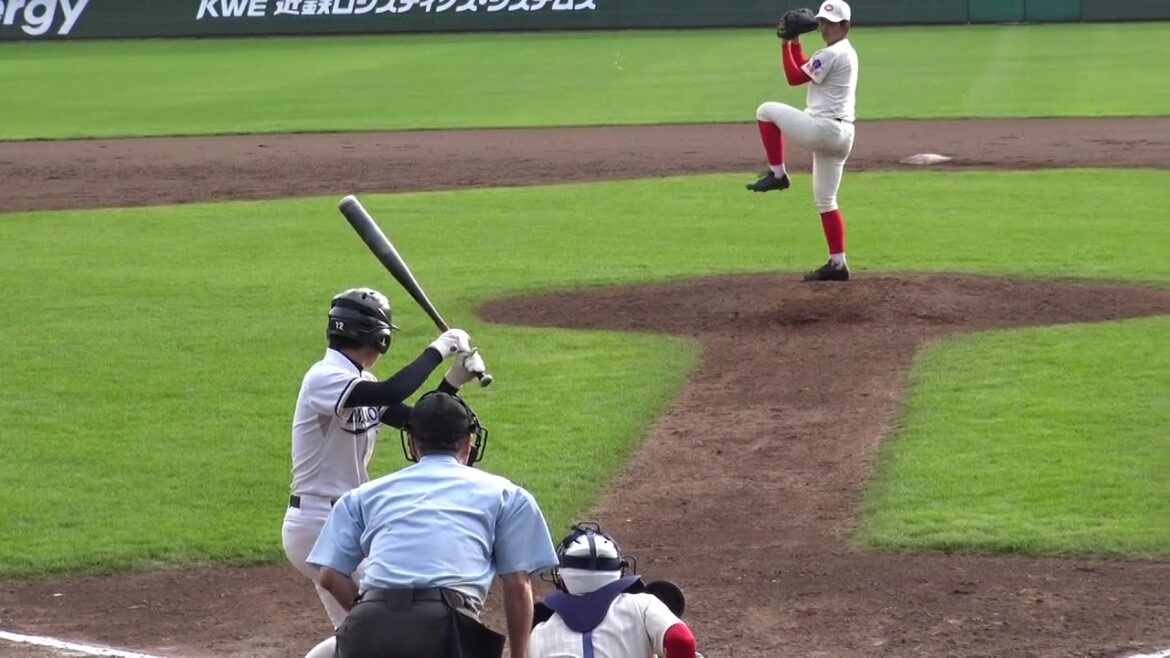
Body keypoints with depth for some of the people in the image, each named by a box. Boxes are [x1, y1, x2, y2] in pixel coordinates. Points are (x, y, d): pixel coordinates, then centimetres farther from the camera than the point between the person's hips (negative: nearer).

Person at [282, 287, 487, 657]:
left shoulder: (358, 382, 12)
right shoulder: (325, 378, -17)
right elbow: (390, 393, -34)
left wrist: (455, 379, -2)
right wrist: (439, 349, -23)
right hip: (318, 525, -10)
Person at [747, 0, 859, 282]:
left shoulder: (831, 54, -13)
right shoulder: (847, 53, 19)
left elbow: (794, 78, -12)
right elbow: (806, 71, 27)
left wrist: (786, 45, -4)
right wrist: (795, 43, 19)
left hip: (823, 128, -10)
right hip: (842, 134, 10)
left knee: (766, 111, 2)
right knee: (825, 201, 13)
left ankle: (776, 174, 3)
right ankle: (837, 264, 10)